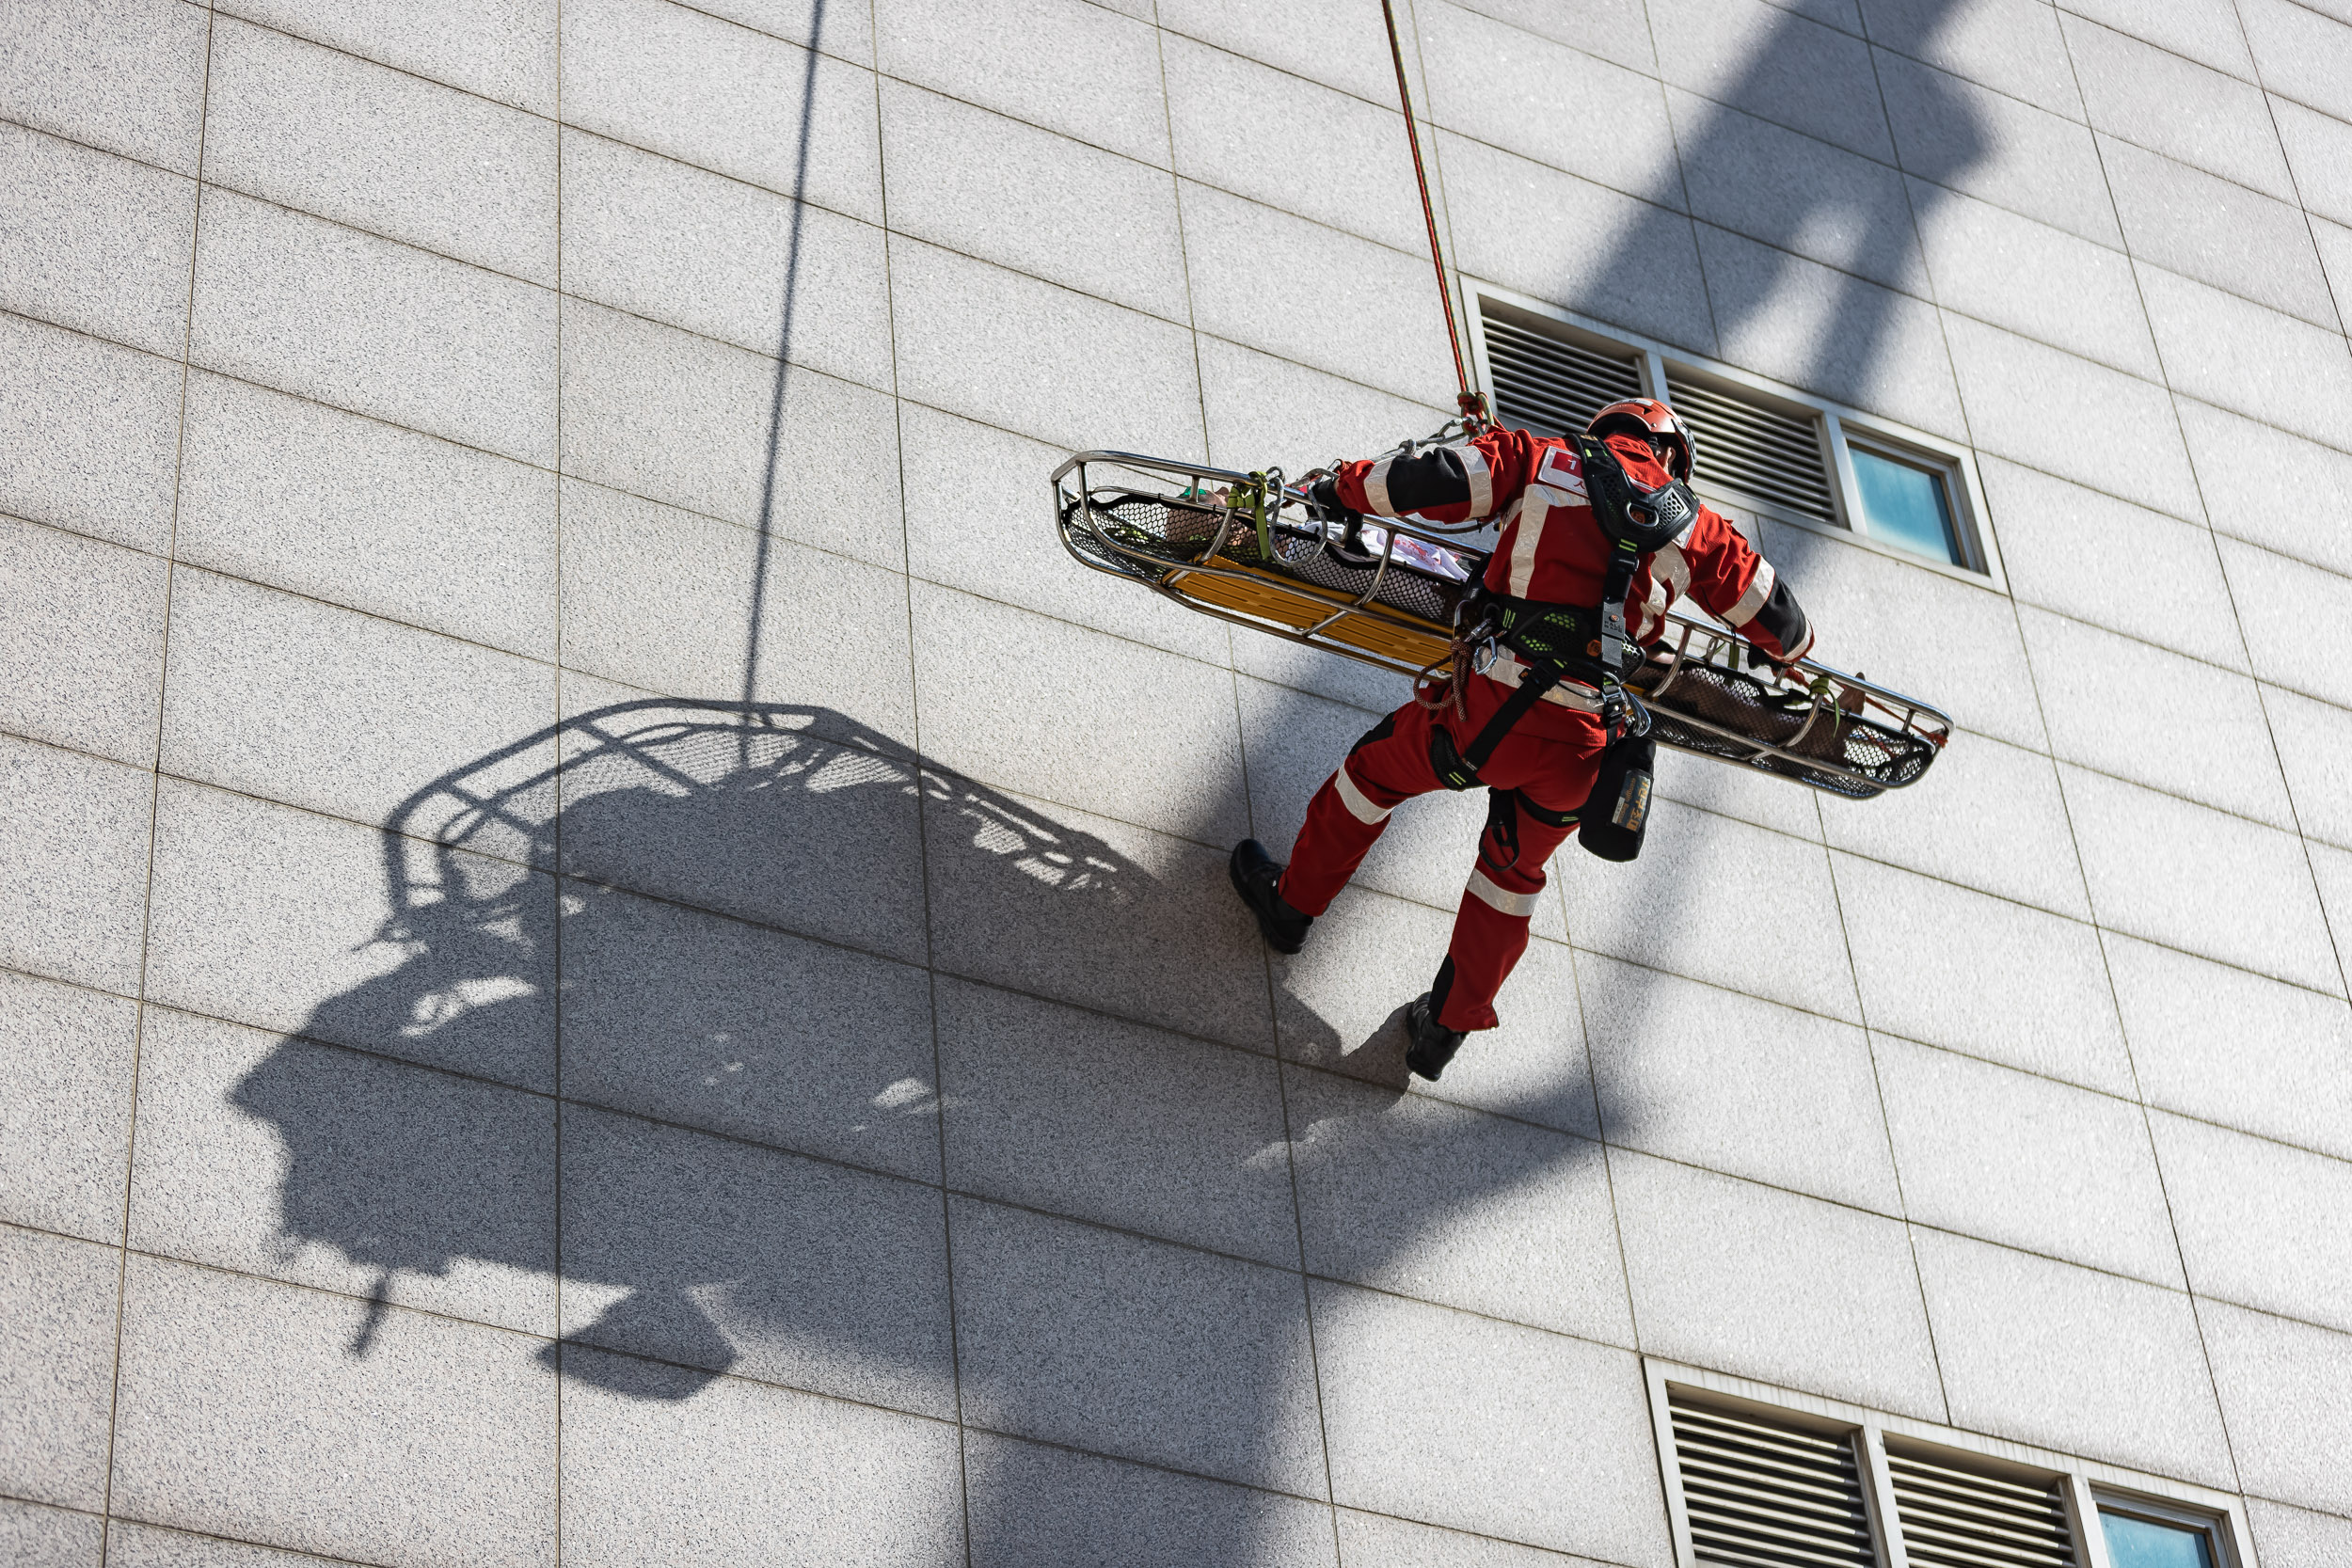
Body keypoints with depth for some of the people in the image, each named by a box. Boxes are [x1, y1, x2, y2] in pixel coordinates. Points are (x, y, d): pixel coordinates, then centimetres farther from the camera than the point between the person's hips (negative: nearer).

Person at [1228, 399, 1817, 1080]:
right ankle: (1449, 1025, 32)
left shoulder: (1542, 461, 4)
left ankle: (1291, 903, 41)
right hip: (1581, 746, 2)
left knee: (1375, 768, 27)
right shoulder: (1696, 529, 11)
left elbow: (1433, 479, -6)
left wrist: (1343, 487, 10)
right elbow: (1774, 616, 22)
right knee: (1515, 870, 27)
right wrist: (1789, 646, 44)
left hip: (1488, 709, -2)